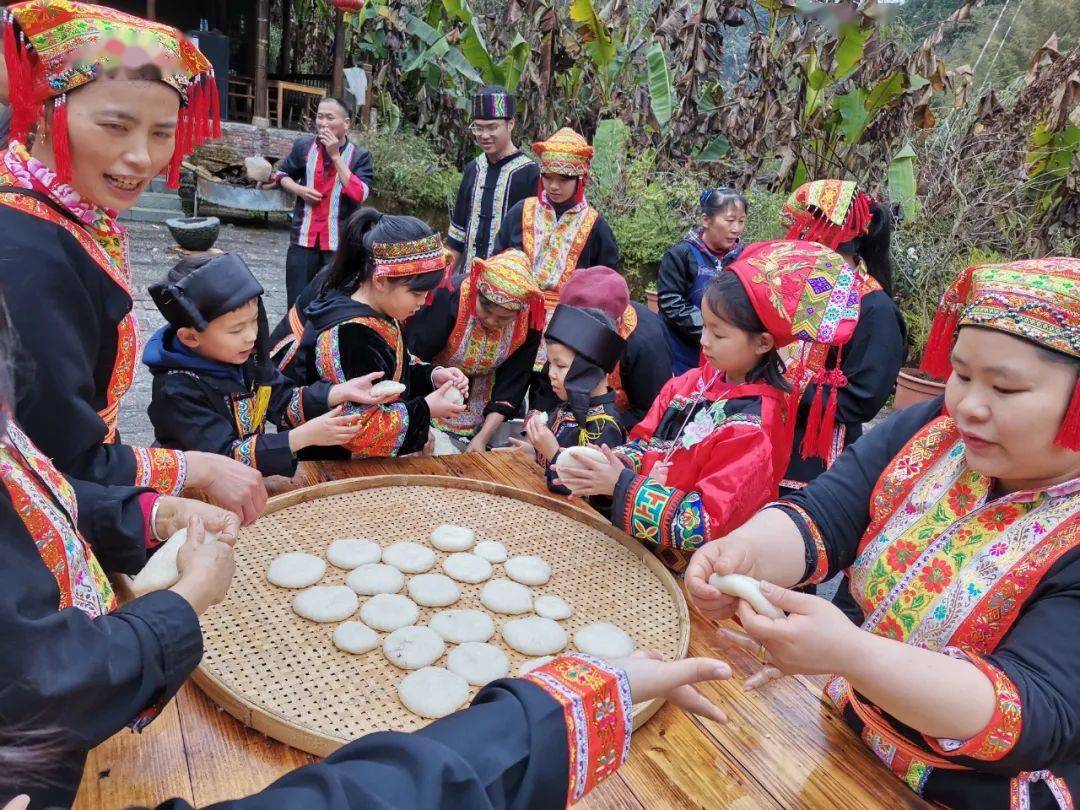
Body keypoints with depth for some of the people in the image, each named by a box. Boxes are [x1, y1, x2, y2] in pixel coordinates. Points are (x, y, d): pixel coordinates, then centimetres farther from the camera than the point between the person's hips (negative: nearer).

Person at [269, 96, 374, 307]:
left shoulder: (360, 156, -5)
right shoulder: (303, 145, 3)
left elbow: (360, 194, -20)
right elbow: (281, 174, 18)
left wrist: (335, 155, -18)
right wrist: (298, 189, -4)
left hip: (339, 243, -2)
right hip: (303, 239, 2)